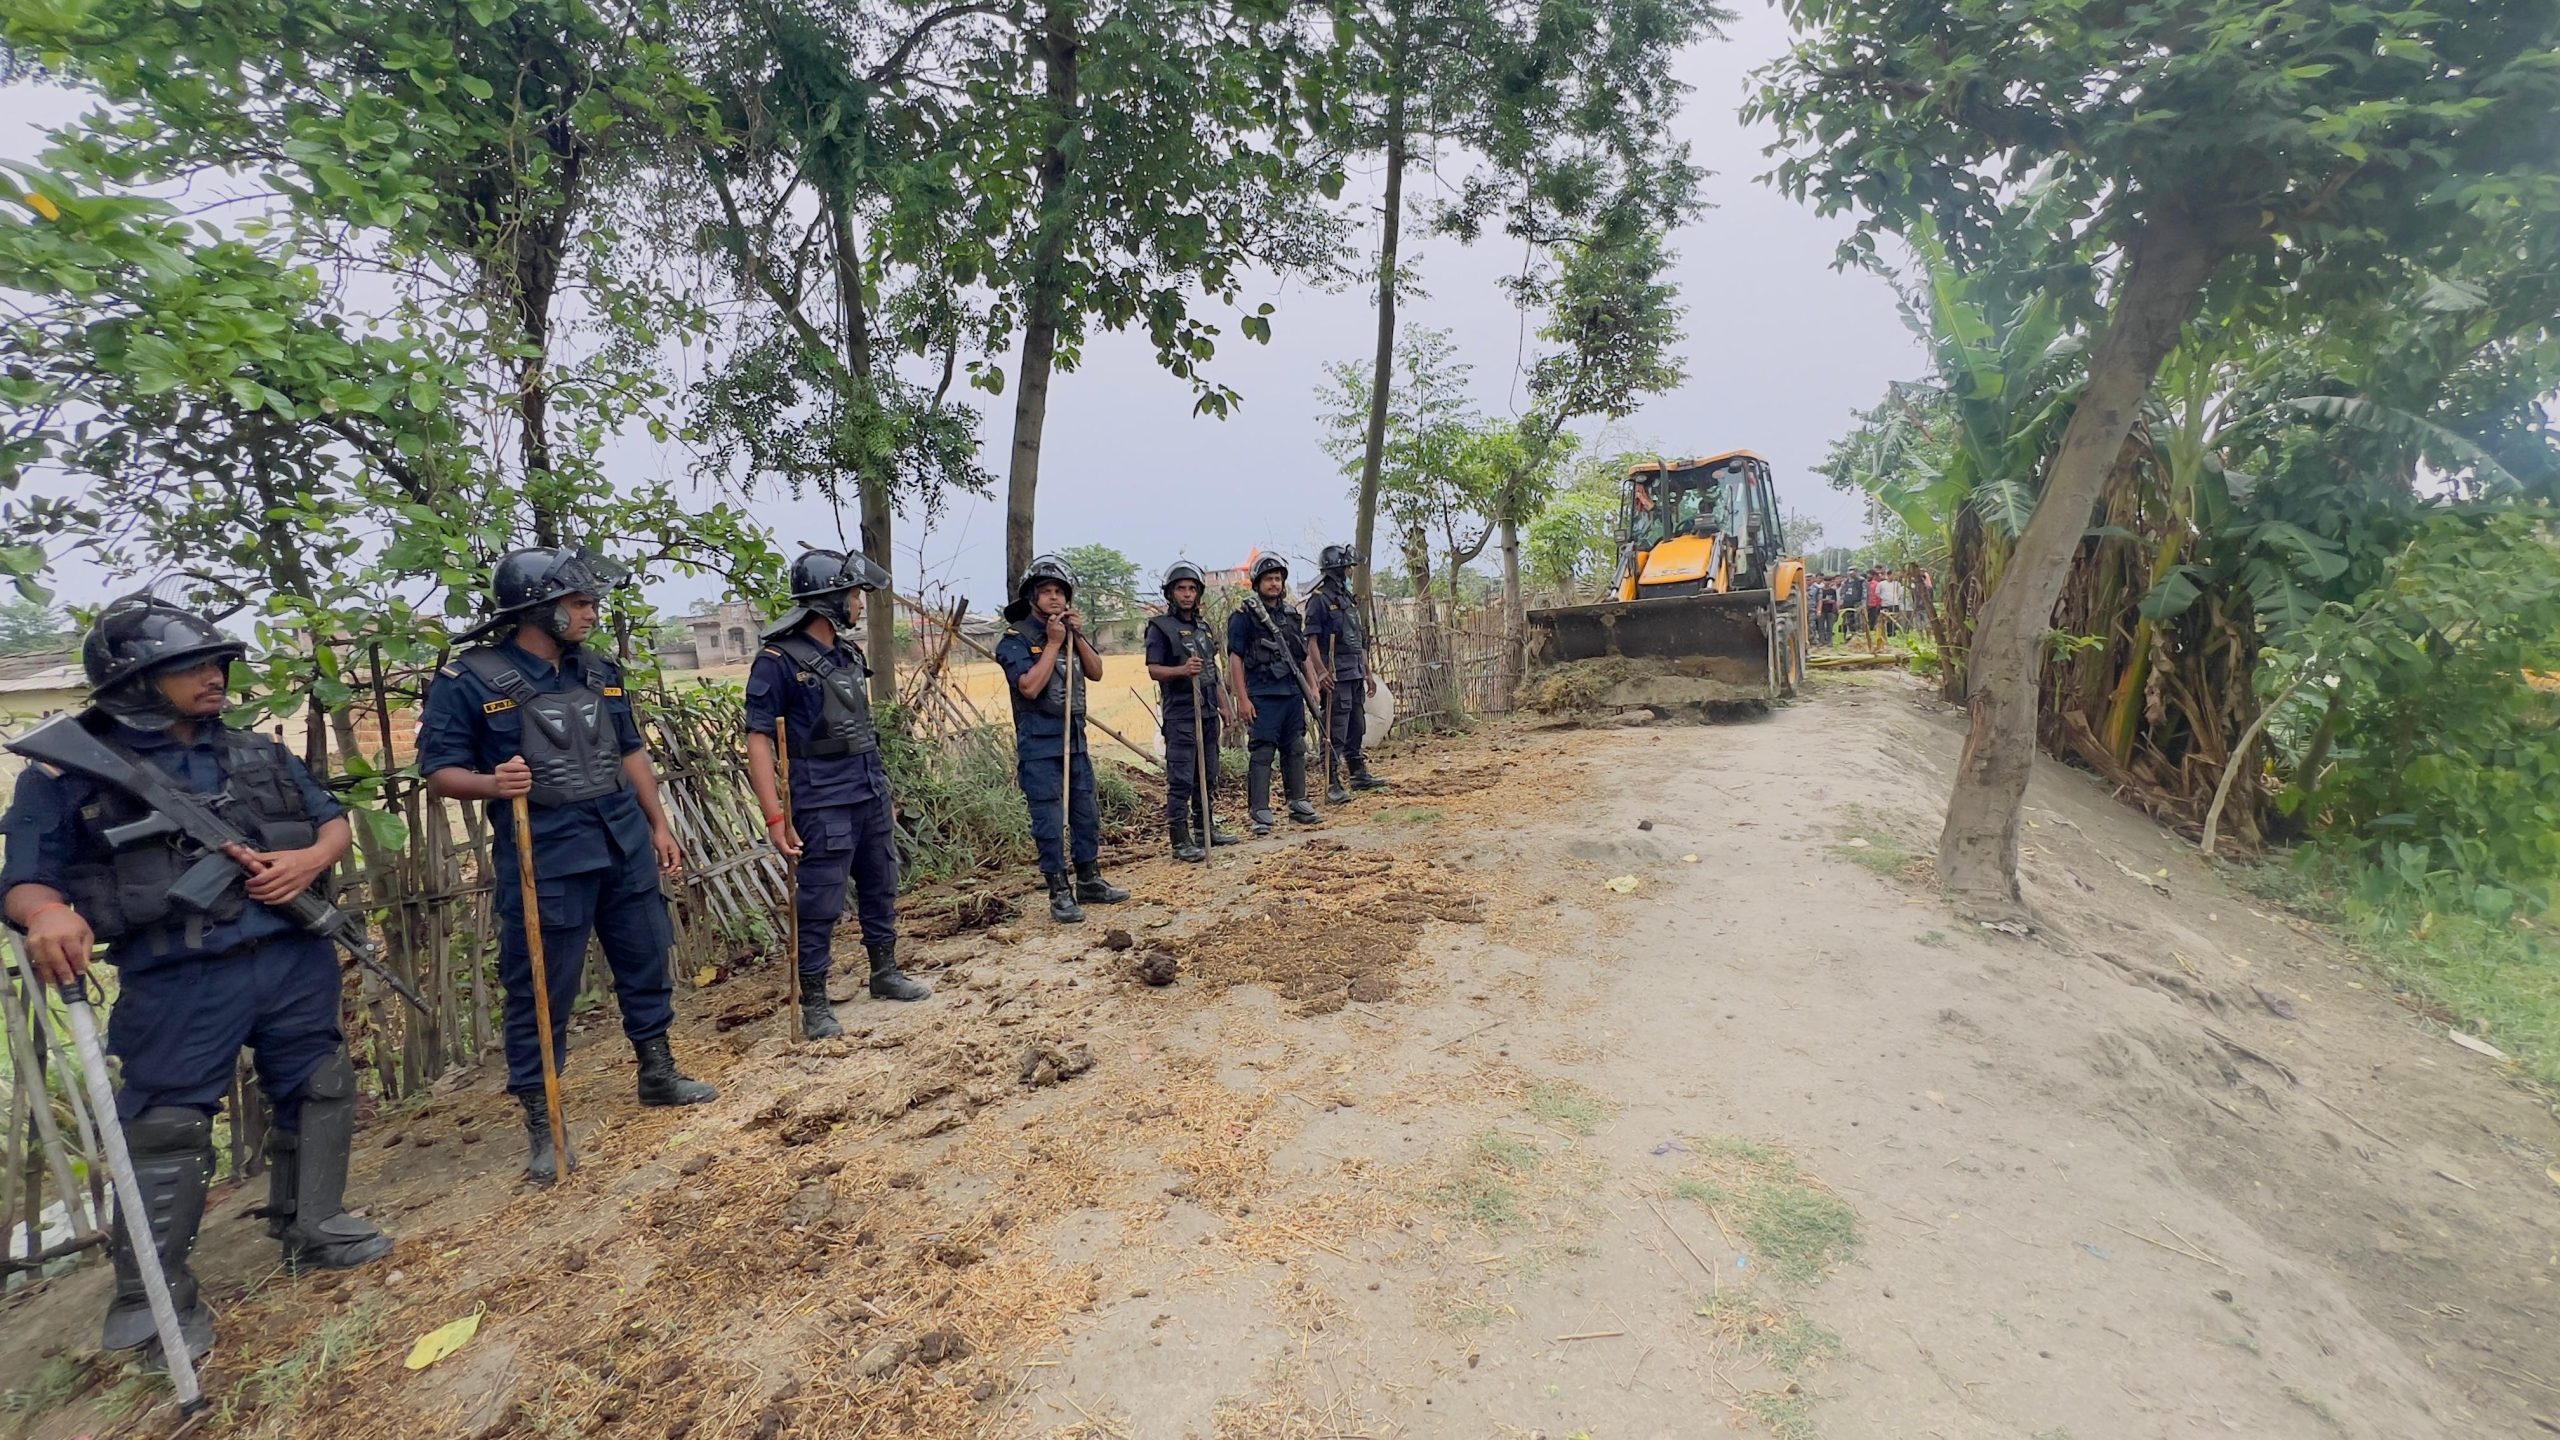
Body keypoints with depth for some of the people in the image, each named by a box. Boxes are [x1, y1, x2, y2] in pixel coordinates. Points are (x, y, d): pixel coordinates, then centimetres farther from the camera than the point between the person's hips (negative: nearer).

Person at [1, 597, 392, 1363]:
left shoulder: (258, 753, 11)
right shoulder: (67, 770, -2)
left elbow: (333, 819, 17)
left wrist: (312, 858, -6)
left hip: (296, 962, 4)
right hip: (178, 983, -4)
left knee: (319, 1095, 13)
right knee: (166, 1129, 0)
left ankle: (312, 1230, 31)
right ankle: (153, 1295, 17)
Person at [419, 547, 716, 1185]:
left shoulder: (600, 673, 10)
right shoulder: (469, 681, -7)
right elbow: (439, 772, -7)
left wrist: (659, 825, 15)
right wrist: (492, 783, -28)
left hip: (625, 845, 6)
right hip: (543, 859, -6)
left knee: (647, 964, 16)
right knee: (540, 992, 4)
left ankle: (658, 1074, 34)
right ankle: (541, 1123, 19)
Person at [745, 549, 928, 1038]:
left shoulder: (849, 652, 10)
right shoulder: (779, 661, -12)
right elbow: (759, 739, -14)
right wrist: (775, 817, -19)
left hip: (872, 795, 7)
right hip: (824, 804, -7)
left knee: (880, 890, 17)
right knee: (820, 906, 1)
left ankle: (886, 974, 32)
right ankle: (813, 1002, 15)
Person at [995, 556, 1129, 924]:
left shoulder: (1073, 633, 11)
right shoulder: (1015, 641, -8)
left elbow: (1096, 672, 2)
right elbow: (1029, 687, -21)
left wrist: (1077, 636, -10)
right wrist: (1053, 643, -17)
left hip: (1075, 741, 7)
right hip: (1038, 746, -6)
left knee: (1086, 814, 13)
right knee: (1050, 822, -3)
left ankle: (1089, 882, 26)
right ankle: (1059, 894, 6)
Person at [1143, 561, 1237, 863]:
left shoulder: (1203, 625, 17)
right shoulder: (1160, 626, -5)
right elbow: (1153, 669, -11)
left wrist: (1225, 706, 18)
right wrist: (1182, 670, -28)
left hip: (1208, 713, 7)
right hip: (1179, 715, -7)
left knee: (1208, 777, 14)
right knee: (1180, 781, -7)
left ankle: (1205, 828, 26)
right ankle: (1181, 841, -4)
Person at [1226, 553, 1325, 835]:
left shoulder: (1292, 613, 15)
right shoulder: (1243, 616, -4)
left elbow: (1304, 654, 19)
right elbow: (1235, 658, -8)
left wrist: (1313, 687, 12)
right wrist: (1242, 699, -13)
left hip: (1294, 693, 6)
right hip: (1264, 695, -6)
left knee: (1295, 749, 11)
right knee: (1263, 752, -6)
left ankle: (1298, 804, 21)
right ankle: (1260, 812, -3)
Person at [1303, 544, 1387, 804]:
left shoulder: (1350, 598, 18)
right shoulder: (1319, 600, -8)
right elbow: (1311, 640, -14)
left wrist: (1368, 672, 20)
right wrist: (1321, 671, -25)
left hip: (1356, 675, 8)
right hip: (1337, 678, -8)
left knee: (1357, 729, 15)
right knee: (1335, 734, -7)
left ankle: (1359, 775, 25)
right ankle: (1332, 785, -4)